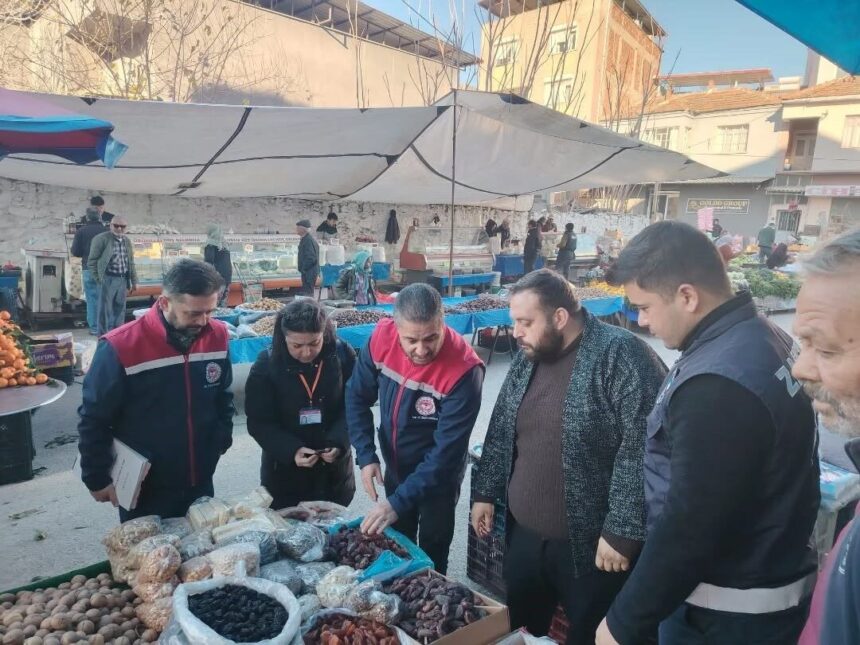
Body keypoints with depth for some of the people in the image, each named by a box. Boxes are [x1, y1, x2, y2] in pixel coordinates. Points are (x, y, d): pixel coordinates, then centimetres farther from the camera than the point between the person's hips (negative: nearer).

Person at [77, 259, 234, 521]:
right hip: (143, 491, -3)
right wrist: (97, 479, -4)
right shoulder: (121, 347, -21)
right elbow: (93, 419, -10)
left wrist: (221, 440, 2)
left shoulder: (217, 336, -8)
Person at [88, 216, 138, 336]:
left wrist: (134, 281, 17)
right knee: (105, 310, -2)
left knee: (120, 310, 12)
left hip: (123, 280, 6)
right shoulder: (101, 239, -6)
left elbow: (131, 263, 19)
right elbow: (92, 261, -6)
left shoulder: (127, 241, 14)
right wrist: (99, 278, -9)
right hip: (108, 279, -6)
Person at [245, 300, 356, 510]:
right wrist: (291, 450, -24)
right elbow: (259, 423, -11)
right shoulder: (266, 365, -13)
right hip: (284, 472, -1)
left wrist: (338, 442, -21)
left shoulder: (343, 355, -11)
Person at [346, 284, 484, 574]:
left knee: (431, 556, 17)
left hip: (438, 477, -4)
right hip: (394, 467, 5)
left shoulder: (464, 370, -33)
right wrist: (366, 457, -16)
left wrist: (399, 502, -32)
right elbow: (357, 397, -7)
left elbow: (448, 450, -30)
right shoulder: (382, 338, -20)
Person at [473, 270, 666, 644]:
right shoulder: (527, 359, 4)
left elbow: (642, 449, -22)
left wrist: (622, 531, -21)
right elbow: (500, 432, 13)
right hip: (524, 537, 6)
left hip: (593, 545, -6)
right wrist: (485, 493, 13)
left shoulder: (620, 355, -18)